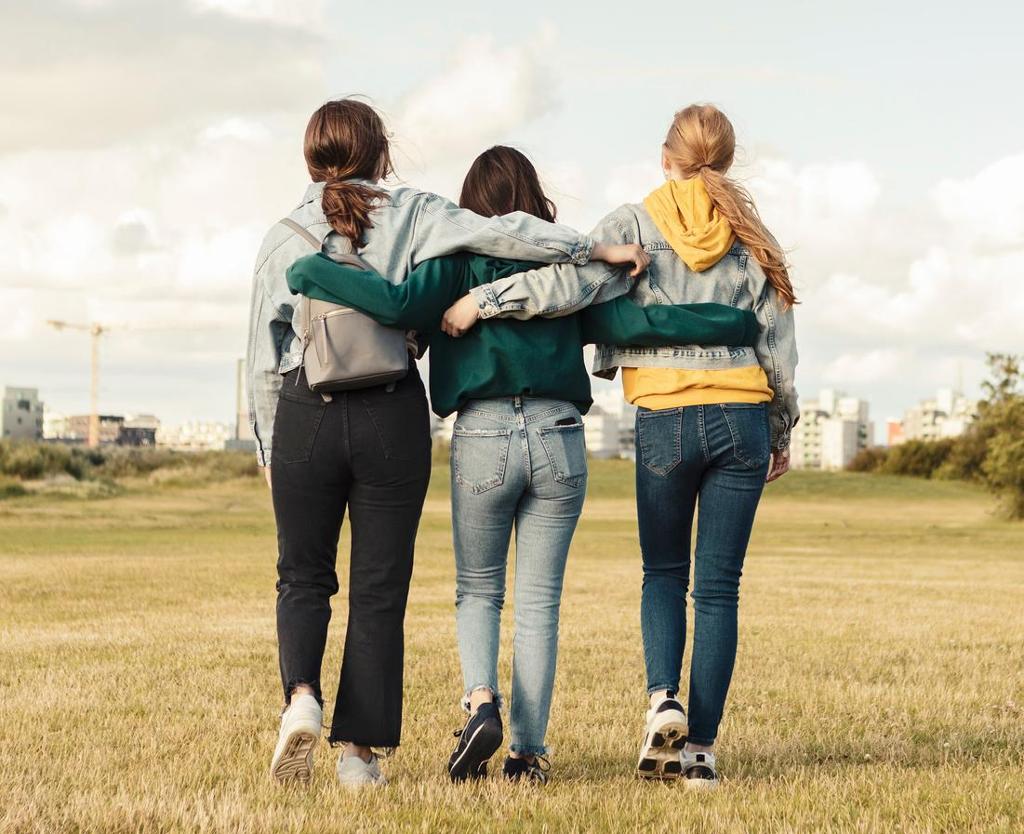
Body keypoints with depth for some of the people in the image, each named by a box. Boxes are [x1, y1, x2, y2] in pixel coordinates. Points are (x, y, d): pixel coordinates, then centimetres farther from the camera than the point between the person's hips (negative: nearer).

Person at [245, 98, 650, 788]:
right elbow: (495, 233, -10)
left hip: (305, 416, 1)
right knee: (380, 588, 7)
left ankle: (302, 696, -11)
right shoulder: (410, 214, 3)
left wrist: (271, 453, 14)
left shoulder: (284, 240, 6)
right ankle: (360, 751, 6)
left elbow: (265, 363, 6)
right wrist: (598, 250, -5)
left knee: (304, 577, 15)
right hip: (394, 417, -1)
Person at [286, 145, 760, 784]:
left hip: (483, 437, -1)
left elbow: (397, 303, -15)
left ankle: (481, 702, -10)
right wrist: (742, 325, 6)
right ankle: (530, 751, 6)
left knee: (478, 589, 15)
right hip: (560, 439, 2)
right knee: (539, 602, 8)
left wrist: (309, 273, -7)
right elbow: (637, 323, 1)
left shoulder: (460, 264, 1)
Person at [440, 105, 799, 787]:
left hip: (665, 422, -1)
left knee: (664, 573, 16)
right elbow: (779, 351, 7)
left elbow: (570, 282, -18)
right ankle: (700, 749, 1)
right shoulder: (752, 238, 6)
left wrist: (481, 300, -13)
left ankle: (664, 699, -8)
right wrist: (782, 435, 18)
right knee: (719, 587, 4)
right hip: (742, 421, 1)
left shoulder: (636, 225, -1)